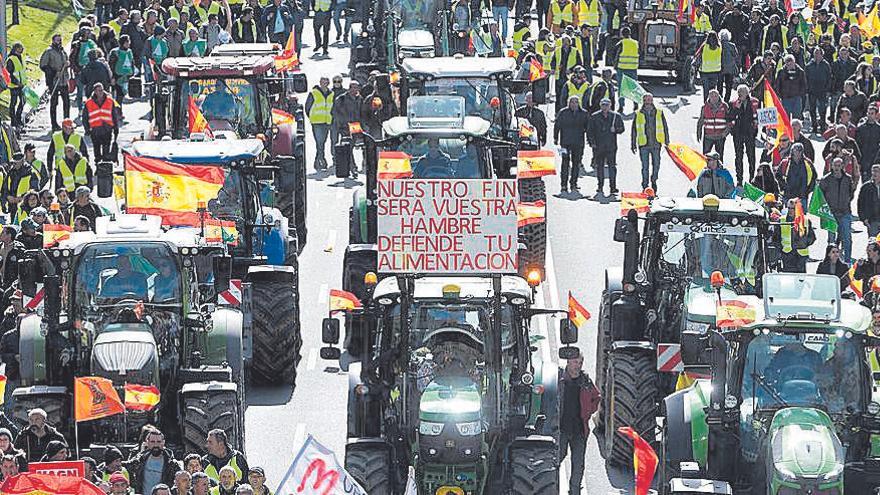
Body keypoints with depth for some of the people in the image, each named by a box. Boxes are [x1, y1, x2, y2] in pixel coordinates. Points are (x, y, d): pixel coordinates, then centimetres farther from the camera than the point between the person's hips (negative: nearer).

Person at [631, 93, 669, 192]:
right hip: (644, 144, -1)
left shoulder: (659, 112, 5)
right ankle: (645, 185, 7)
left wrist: (667, 141, 7)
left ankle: (654, 181, 28)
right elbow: (634, 129, 9)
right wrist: (633, 144, 7)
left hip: (656, 144, 1)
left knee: (656, 165, 6)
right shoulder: (638, 114, 3)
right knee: (645, 167, -1)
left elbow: (665, 127, 10)